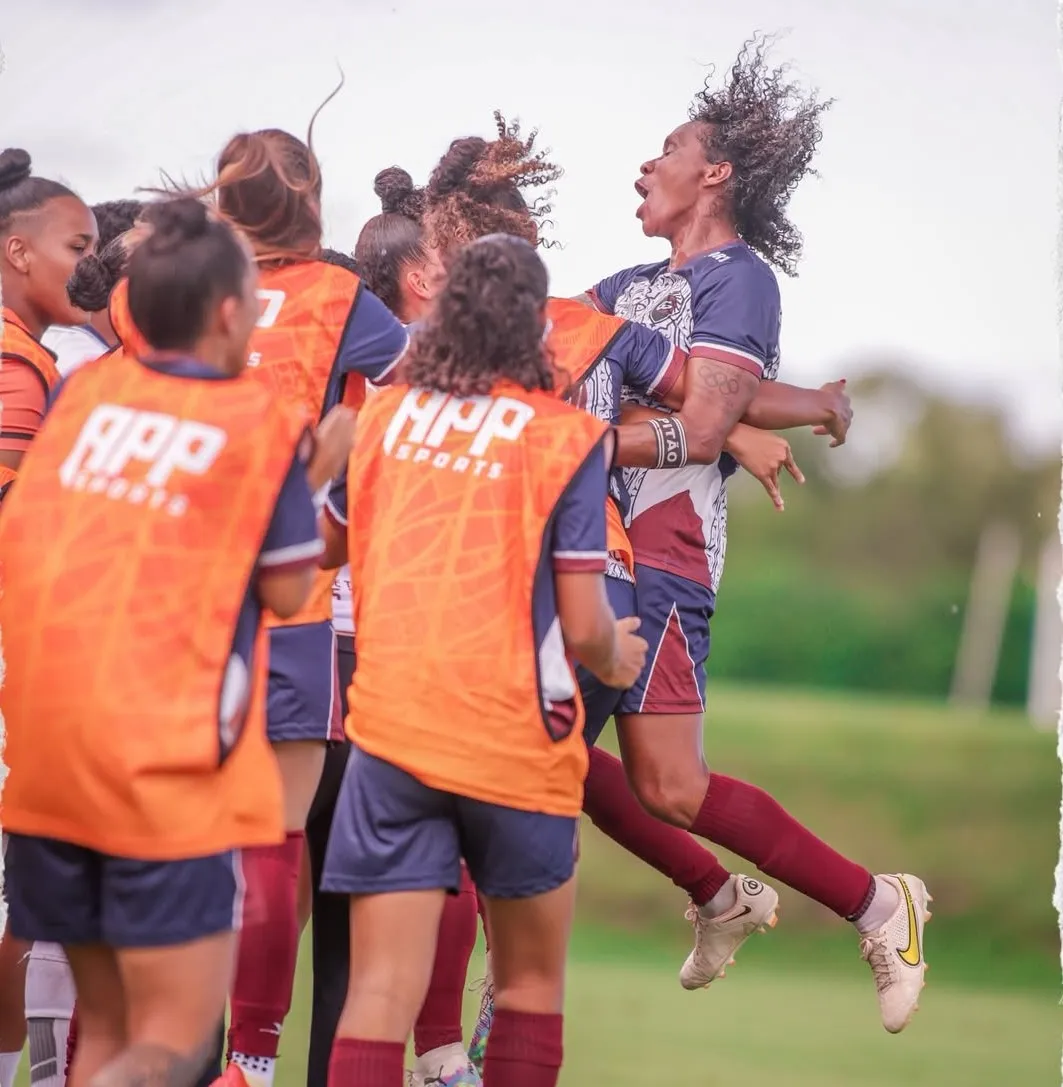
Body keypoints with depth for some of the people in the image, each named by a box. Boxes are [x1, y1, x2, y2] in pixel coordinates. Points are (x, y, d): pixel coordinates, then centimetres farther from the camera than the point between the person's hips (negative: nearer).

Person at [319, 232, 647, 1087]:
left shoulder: (386, 416, 6)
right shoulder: (568, 438, -6)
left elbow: (328, 546, 22)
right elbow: (583, 626, -9)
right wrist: (615, 658, 14)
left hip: (389, 725, 3)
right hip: (513, 734, -2)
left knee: (381, 991, -2)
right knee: (533, 982, 16)